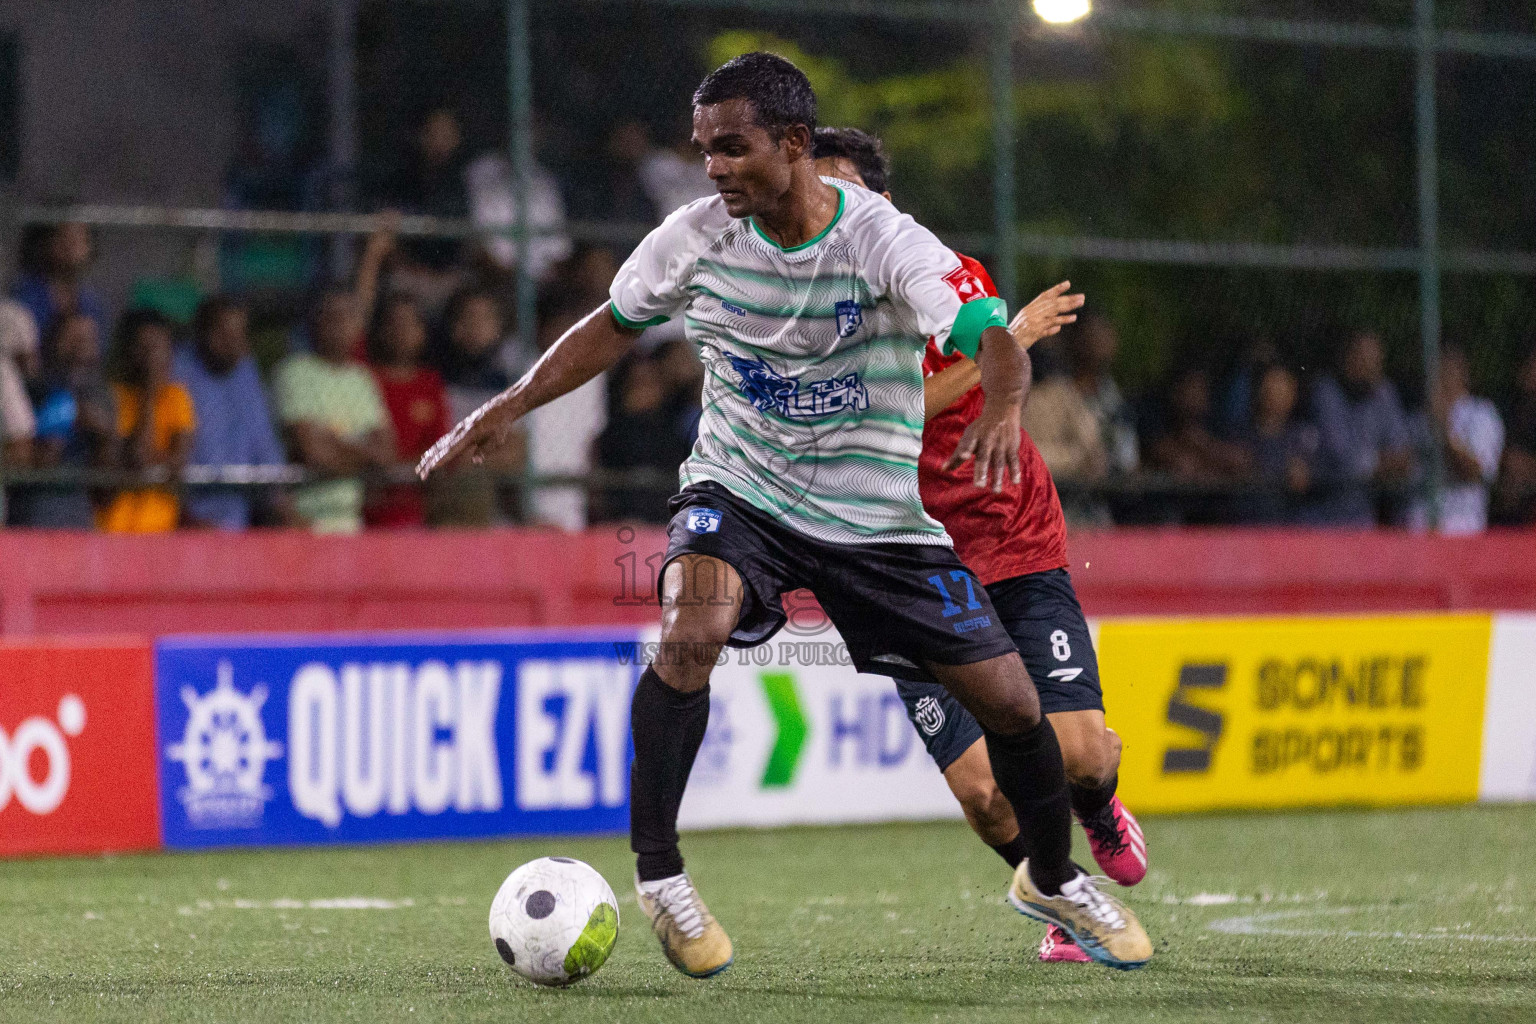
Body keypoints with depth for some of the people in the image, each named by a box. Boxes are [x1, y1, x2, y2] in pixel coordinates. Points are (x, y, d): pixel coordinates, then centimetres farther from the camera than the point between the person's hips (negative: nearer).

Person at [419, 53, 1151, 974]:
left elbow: (993, 337, -32)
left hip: (877, 511, 0)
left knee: (1011, 699, 0)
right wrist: (506, 411, 5)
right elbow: (616, 326, 10)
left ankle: (1053, 881, 28)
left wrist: (1002, 409, -54)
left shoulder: (883, 240, -19)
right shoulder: (697, 238, -9)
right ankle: (657, 871, -17)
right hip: (737, 491, 1)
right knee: (691, 633, -32)